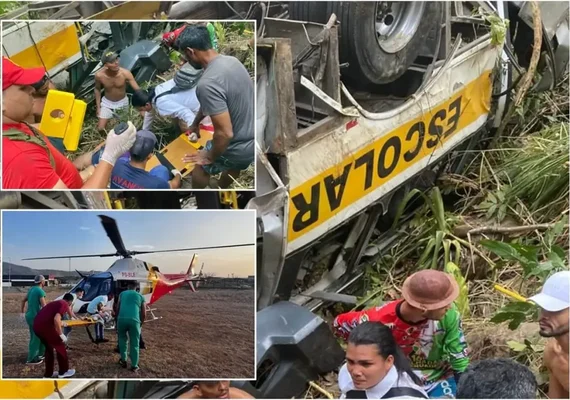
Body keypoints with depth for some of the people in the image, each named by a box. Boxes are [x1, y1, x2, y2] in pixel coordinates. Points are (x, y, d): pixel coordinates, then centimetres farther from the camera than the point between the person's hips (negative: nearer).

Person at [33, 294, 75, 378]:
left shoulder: (56, 303, 26)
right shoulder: (64, 305, -1)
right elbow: (56, 319, -18)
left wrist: (60, 323, 54)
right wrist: (61, 335, -11)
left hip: (37, 325, 8)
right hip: (45, 326, -8)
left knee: (49, 348, 25)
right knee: (60, 346, 11)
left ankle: (48, 374, 28)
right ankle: (63, 372, 21)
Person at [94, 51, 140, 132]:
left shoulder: (125, 73, -30)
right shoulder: (99, 75, -26)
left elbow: (137, 89, -26)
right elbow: (97, 89, -5)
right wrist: (98, 107, -3)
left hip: (122, 102, 0)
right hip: (107, 103, 0)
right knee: (101, 128, -4)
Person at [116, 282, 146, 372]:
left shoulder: (122, 294, 24)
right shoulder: (140, 296, 22)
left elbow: (117, 309, 23)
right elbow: (144, 315, 18)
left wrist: (117, 321, 33)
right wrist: (140, 324, 33)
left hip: (122, 319, 1)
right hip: (134, 320, -1)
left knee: (122, 339, 26)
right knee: (134, 343, 11)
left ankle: (123, 361, 30)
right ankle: (134, 366, 15)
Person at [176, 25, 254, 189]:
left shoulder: (207, 83, -31)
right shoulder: (231, 61, -2)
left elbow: (225, 132, -30)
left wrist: (210, 157, -12)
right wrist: (195, 123, 28)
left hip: (238, 147, -7)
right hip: (254, 139, 7)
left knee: (201, 166, 23)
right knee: (234, 166, 37)